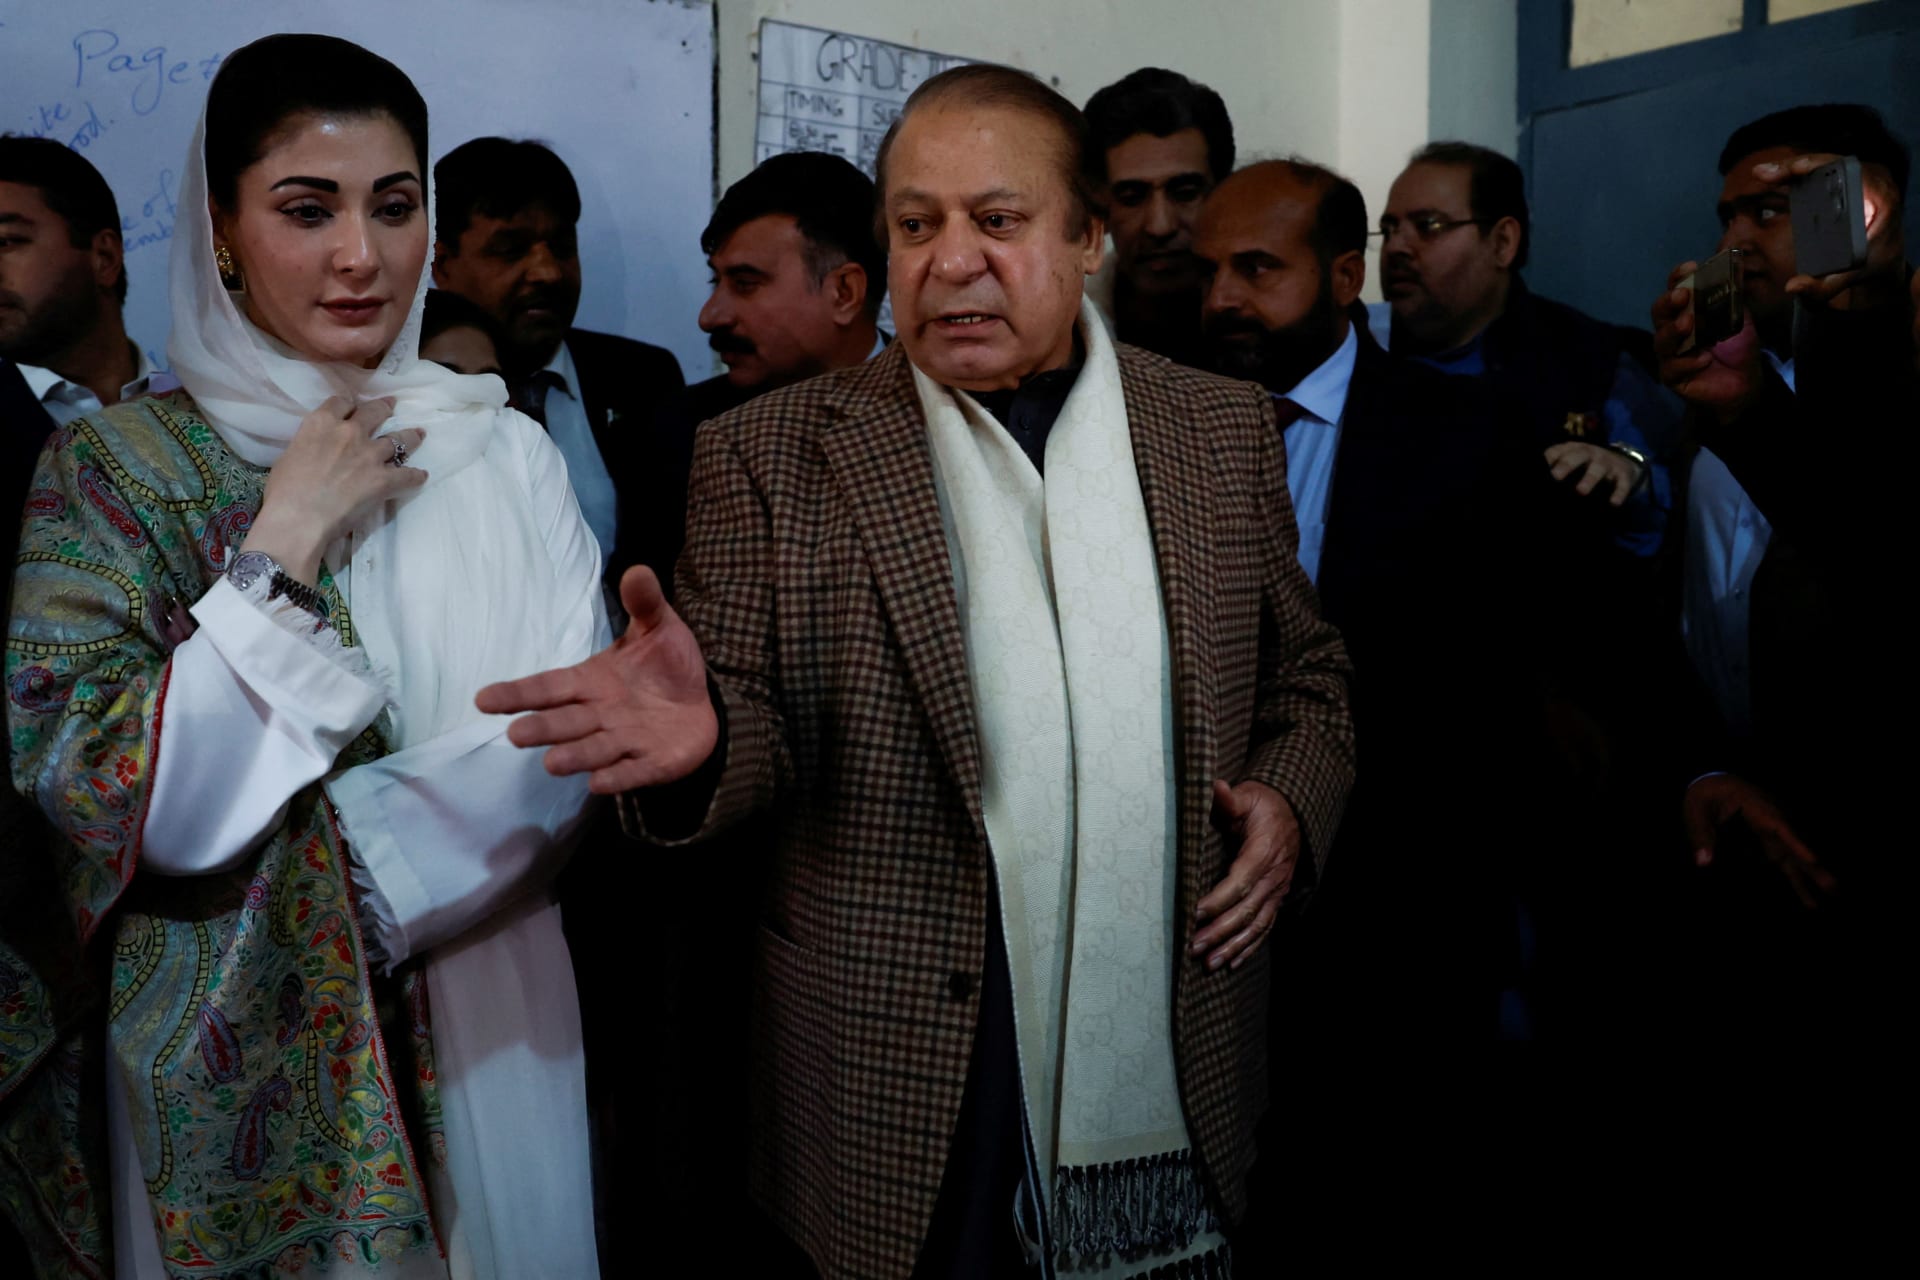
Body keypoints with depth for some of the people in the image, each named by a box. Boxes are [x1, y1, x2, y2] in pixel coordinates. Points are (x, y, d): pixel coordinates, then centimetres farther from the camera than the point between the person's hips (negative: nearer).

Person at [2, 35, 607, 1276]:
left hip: (487, 1024, 2)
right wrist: (283, 546, -17)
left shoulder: (506, 451, -2)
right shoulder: (117, 465, -6)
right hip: (235, 1050, -2)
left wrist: (357, 851, -17)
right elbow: (100, 802, -13)